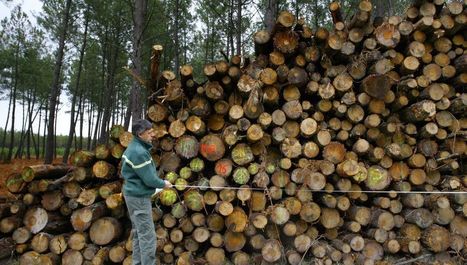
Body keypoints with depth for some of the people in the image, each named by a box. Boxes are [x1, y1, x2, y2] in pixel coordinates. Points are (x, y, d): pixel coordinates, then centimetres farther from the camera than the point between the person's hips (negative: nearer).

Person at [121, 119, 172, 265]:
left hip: (133, 194, 10)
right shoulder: (139, 152, -23)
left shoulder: (133, 147, 8)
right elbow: (150, 179, -23)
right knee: (147, 236, -3)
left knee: (138, 233, 18)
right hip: (139, 197, -10)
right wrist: (163, 184, -4)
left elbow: (126, 171, 18)